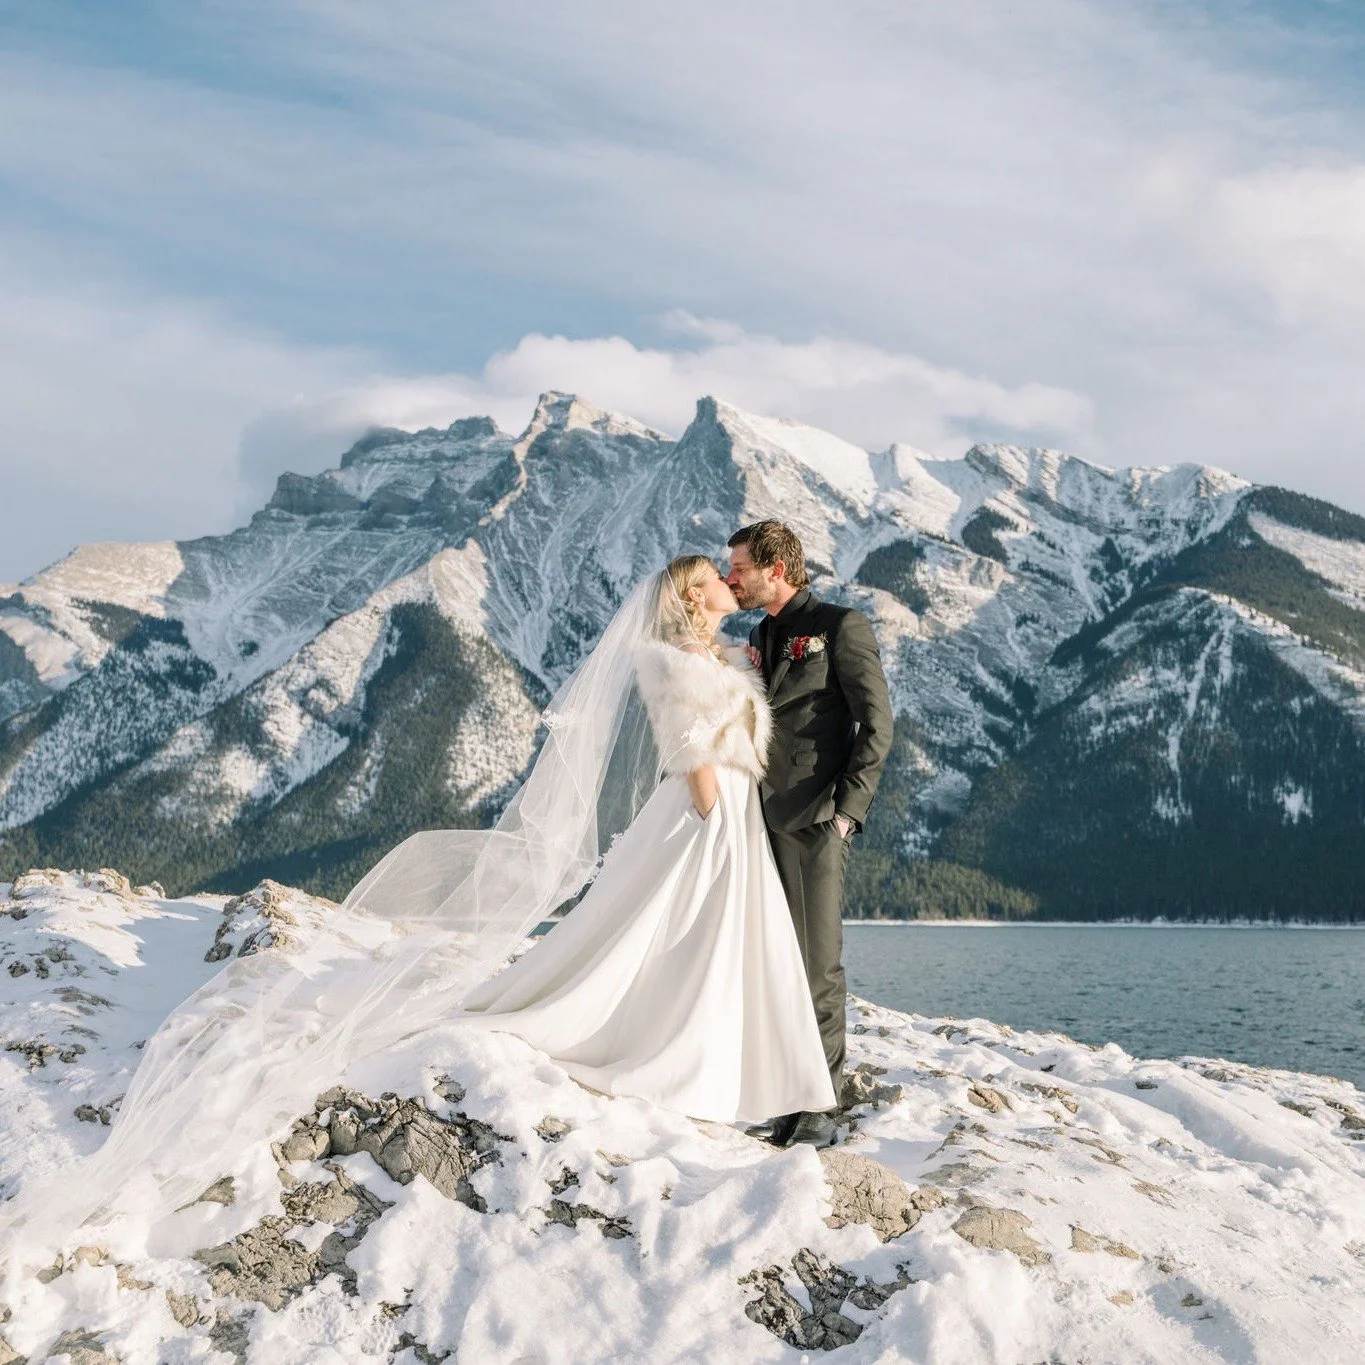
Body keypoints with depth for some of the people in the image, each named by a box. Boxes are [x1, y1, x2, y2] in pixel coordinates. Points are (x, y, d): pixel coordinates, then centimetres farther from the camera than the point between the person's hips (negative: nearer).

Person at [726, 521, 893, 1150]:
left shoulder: (841, 626, -2)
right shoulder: (758, 638, 20)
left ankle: (820, 1105, 0)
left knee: (818, 964, -6)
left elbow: (877, 722, -6)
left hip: (814, 820, -7)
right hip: (763, 819, 7)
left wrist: (848, 808, -13)